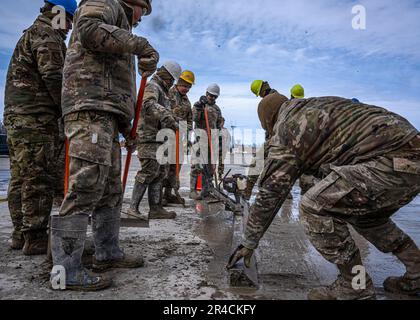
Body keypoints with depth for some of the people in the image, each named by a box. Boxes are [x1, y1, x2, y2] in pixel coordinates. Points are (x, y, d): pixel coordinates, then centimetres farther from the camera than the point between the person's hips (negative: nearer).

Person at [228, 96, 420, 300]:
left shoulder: (286, 130, 0)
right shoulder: (317, 106, 23)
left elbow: (269, 193, 1)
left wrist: (249, 243, 11)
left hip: (392, 160, -10)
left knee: (313, 208, -7)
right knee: (365, 212, 28)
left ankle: (354, 288, 5)